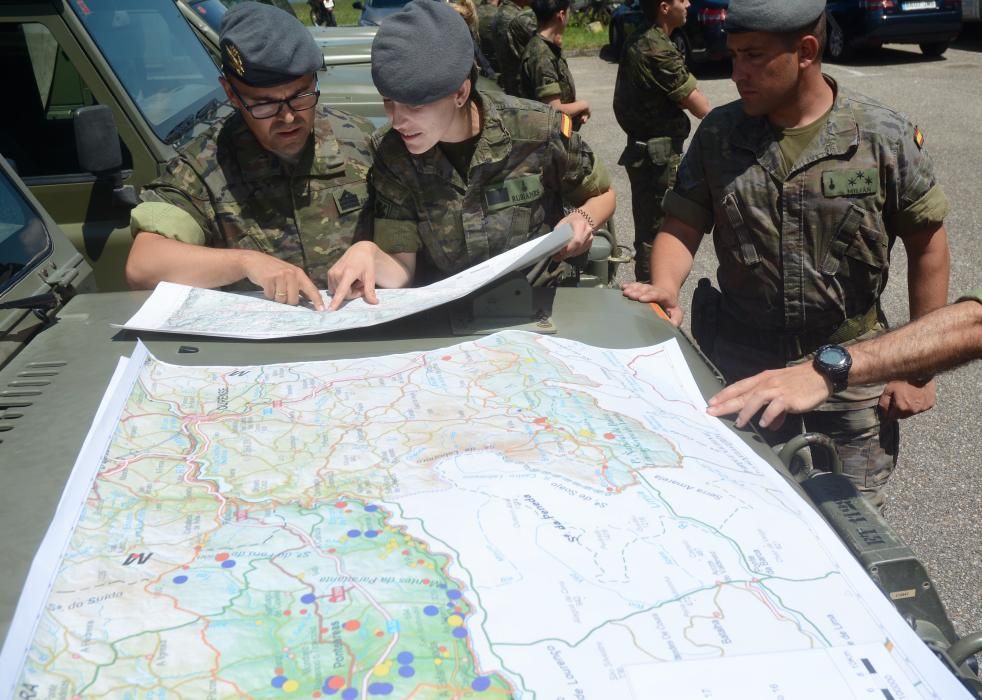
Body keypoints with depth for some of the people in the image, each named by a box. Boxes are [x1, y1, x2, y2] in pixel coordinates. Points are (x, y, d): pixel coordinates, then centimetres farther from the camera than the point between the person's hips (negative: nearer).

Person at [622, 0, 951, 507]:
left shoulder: (884, 137, -9)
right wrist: (665, 286, -23)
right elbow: (682, 224, 0)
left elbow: (926, 244, -2)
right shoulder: (717, 133, -3)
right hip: (741, 367, 2)